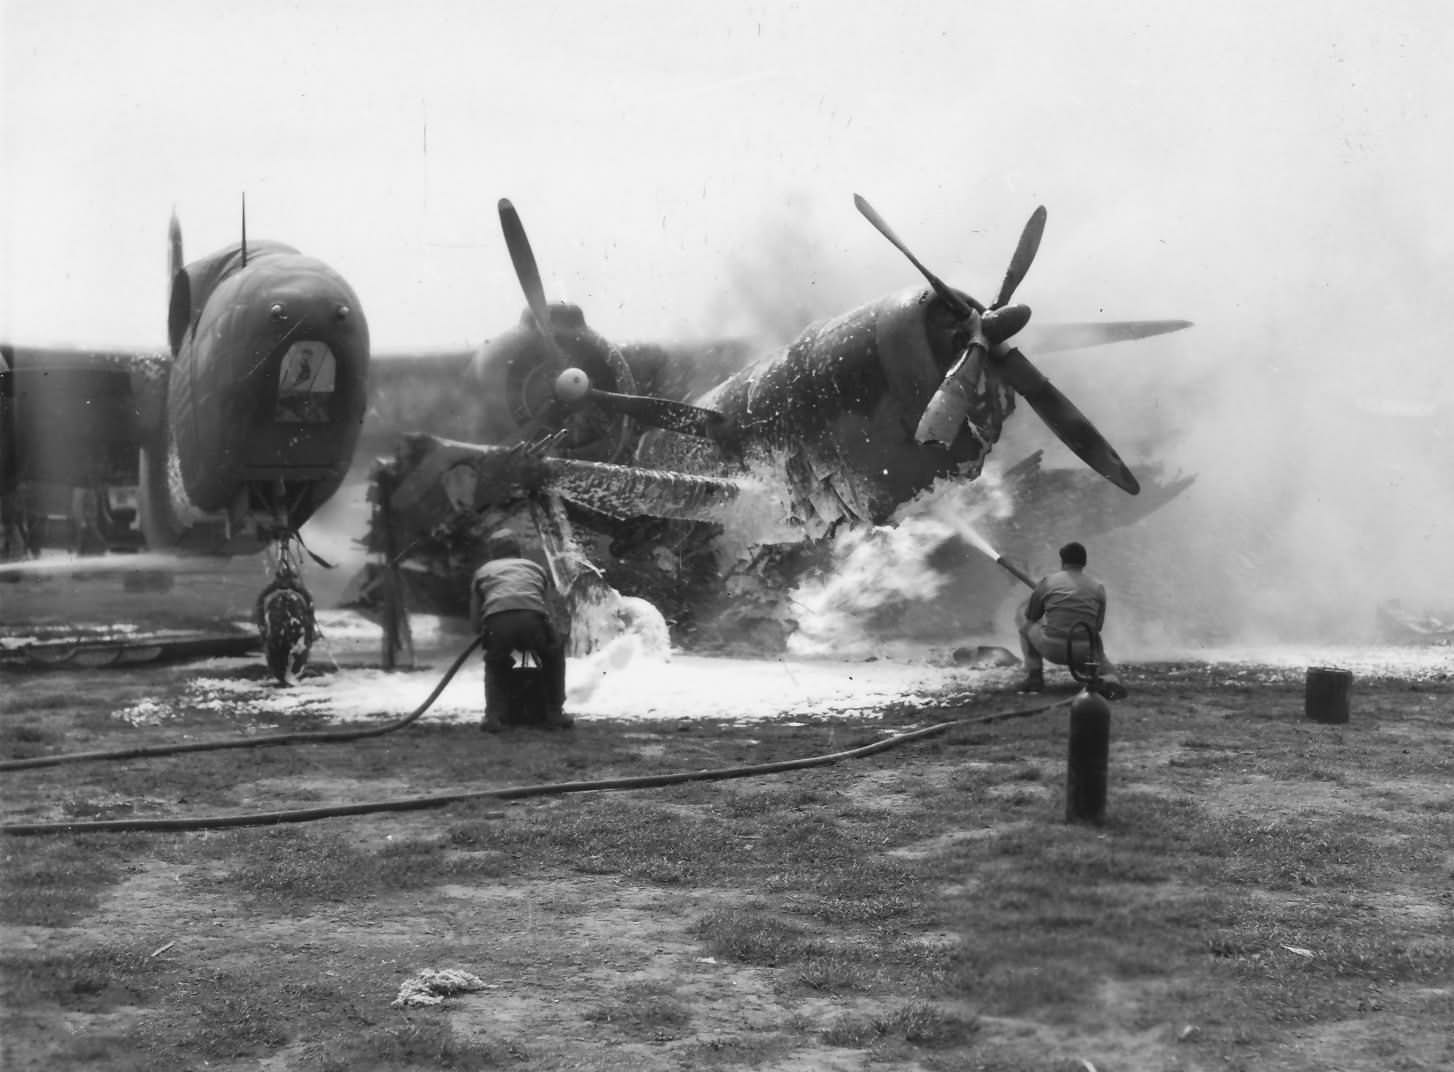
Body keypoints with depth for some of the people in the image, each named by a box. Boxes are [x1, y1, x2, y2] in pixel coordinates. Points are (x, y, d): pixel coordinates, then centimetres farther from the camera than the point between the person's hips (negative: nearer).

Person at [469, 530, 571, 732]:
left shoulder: (482, 572, 32)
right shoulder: (535, 567, 36)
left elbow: (475, 621, 29)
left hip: (496, 621, 0)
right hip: (533, 618, 0)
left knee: (495, 664, 31)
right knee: (554, 656, 31)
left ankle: (493, 716, 14)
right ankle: (554, 714, 25)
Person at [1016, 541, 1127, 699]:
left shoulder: (1047, 582, 3)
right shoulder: (1098, 587, 8)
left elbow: (1031, 616, 15)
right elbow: (1098, 627, 11)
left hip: (1052, 650, -1)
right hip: (1083, 653, 1)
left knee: (1023, 613, 26)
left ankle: (1034, 676, 18)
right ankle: (1111, 679, -2)